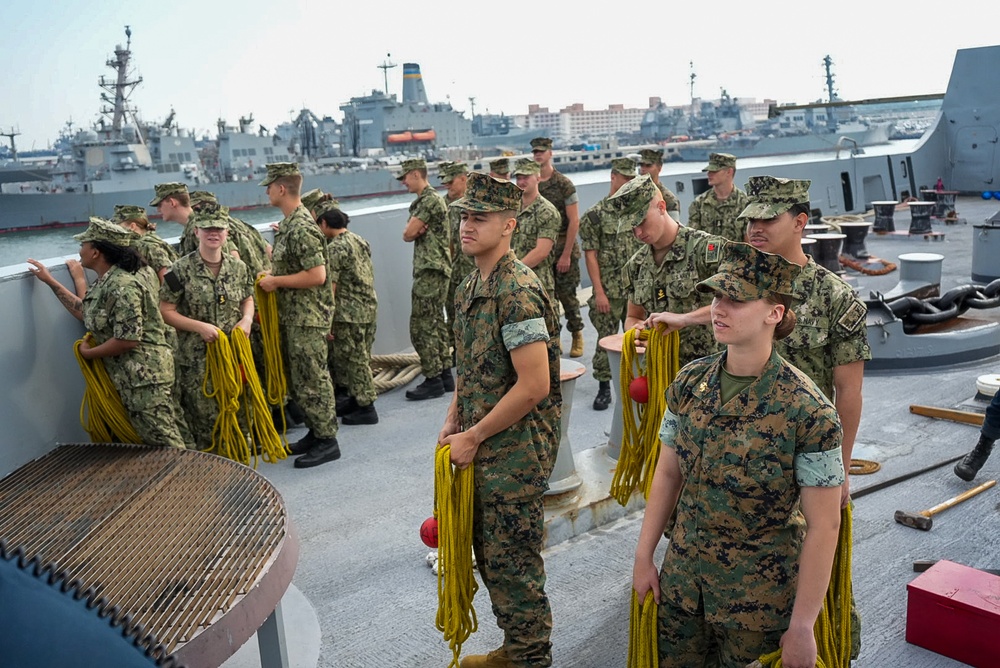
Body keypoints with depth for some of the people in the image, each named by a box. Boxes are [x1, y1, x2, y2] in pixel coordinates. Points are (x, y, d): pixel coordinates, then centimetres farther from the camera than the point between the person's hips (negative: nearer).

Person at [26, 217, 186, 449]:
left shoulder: (122, 286, -20)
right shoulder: (104, 283, 12)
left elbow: (128, 339, -23)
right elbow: (87, 312, 27)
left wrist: (88, 353, -7)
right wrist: (50, 281, 28)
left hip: (144, 374, -10)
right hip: (130, 376, 10)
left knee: (163, 441, -7)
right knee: (149, 439, 14)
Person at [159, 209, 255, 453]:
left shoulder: (238, 267, 4)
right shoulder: (181, 270, -9)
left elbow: (248, 299, 17)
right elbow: (166, 311, -7)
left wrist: (247, 319, -5)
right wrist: (199, 326, -18)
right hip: (196, 358, -4)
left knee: (238, 411, 12)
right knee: (204, 416, 2)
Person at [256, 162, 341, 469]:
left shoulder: (302, 228, -19)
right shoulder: (288, 223, 12)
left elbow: (317, 275, -25)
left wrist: (276, 281, -17)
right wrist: (272, 275, 9)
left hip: (308, 319, -10)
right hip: (292, 317, 10)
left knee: (312, 381, -3)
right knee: (296, 380, 17)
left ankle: (327, 441, 7)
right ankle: (315, 432, 28)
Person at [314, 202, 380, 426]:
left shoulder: (334, 249, -15)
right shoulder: (361, 241, 11)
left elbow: (330, 288, -17)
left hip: (348, 314, -9)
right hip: (370, 309, 9)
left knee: (354, 360, 0)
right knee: (361, 358, 17)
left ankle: (366, 408, 6)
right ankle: (356, 399, 28)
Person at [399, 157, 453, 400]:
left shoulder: (430, 200, -13)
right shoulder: (421, 201, 19)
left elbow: (408, 233, -16)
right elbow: (407, 235, 10)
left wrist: (414, 231, 3)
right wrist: (418, 231, -9)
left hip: (430, 271, -11)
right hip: (432, 270, 11)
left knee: (421, 327, -8)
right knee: (436, 325, 13)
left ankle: (433, 380, -4)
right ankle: (445, 375, 18)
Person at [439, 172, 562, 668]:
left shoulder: (518, 292, -21)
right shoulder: (470, 288, 9)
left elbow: (534, 386, -24)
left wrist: (473, 438, -17)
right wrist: (452, 424, 6)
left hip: (516, 451, -9)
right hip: (481, 447, 9)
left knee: (513, 562, 4)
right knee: (489, 553, 20)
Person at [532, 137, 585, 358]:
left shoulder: (564, 184, -4)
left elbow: (574, 221, -7)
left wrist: (566, 254, -13)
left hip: (562, 247, -3)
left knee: (566, 293, 0)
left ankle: (577, 334, 17)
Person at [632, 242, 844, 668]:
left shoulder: (807, 412, -20)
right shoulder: (689, 384, -6)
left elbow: (823, 526, -15)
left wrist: (801, 626, -13)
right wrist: (643, 555, 6)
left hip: (759, 599, -4)